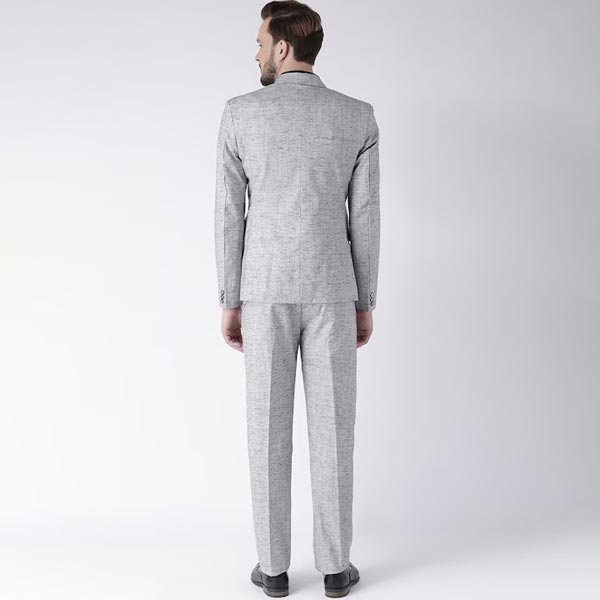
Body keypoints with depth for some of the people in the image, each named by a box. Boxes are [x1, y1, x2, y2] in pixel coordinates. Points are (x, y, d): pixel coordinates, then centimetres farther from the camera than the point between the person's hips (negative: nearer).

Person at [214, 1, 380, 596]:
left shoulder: (241, 113, -1)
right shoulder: (359, 118, 3)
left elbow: (229, 214, -2)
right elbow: (364, 218, 1)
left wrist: (230, 303, 5)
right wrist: (365, 303, 8)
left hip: (265, 292, 0)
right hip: (331, 292, 1)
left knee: (269, 428, 6)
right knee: (332, 429, 6)